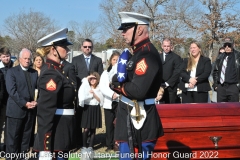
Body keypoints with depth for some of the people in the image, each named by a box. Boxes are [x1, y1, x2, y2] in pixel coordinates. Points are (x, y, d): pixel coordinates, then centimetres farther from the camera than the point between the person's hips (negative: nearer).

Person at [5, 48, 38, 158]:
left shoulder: (34, 72, 12)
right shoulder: (12, 72, -2)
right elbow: (12, 91, -12)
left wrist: (35, 101, -7)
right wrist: (25, 103, -18)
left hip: (30, 109, 5)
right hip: (16, 109, -4)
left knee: (26, 137, 10)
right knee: (13, 137, 0)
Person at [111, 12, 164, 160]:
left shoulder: (148, 55, -19)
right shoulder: (139, 52, 13)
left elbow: (138, 91, -28)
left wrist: (118, 86, -11)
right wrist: (119, 83, -4)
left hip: (139, 119, -10)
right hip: (132, 117, 10)